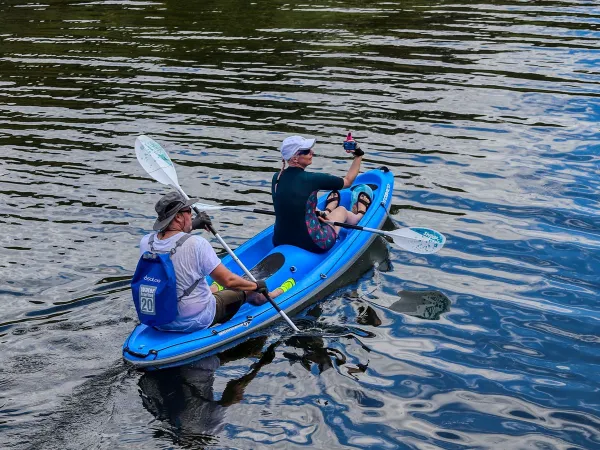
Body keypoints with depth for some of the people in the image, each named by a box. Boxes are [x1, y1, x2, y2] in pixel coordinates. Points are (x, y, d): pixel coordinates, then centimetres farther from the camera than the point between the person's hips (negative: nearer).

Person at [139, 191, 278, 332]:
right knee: (241, 290, 20)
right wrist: (256, 286, -1)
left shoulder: (145, 242, -8)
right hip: (195, 322, -5)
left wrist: (191, 225, 25)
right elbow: (227, 280, -17)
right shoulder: (195, 243, -25)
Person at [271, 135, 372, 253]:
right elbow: (348, 181, -1)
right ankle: (360, 215, 60)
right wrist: (359, 156, 10)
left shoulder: (276, 178, -3)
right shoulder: (312, 179, -19)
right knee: (342, 210, 26)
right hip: (312, 245, -4)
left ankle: (327, 212, 68)